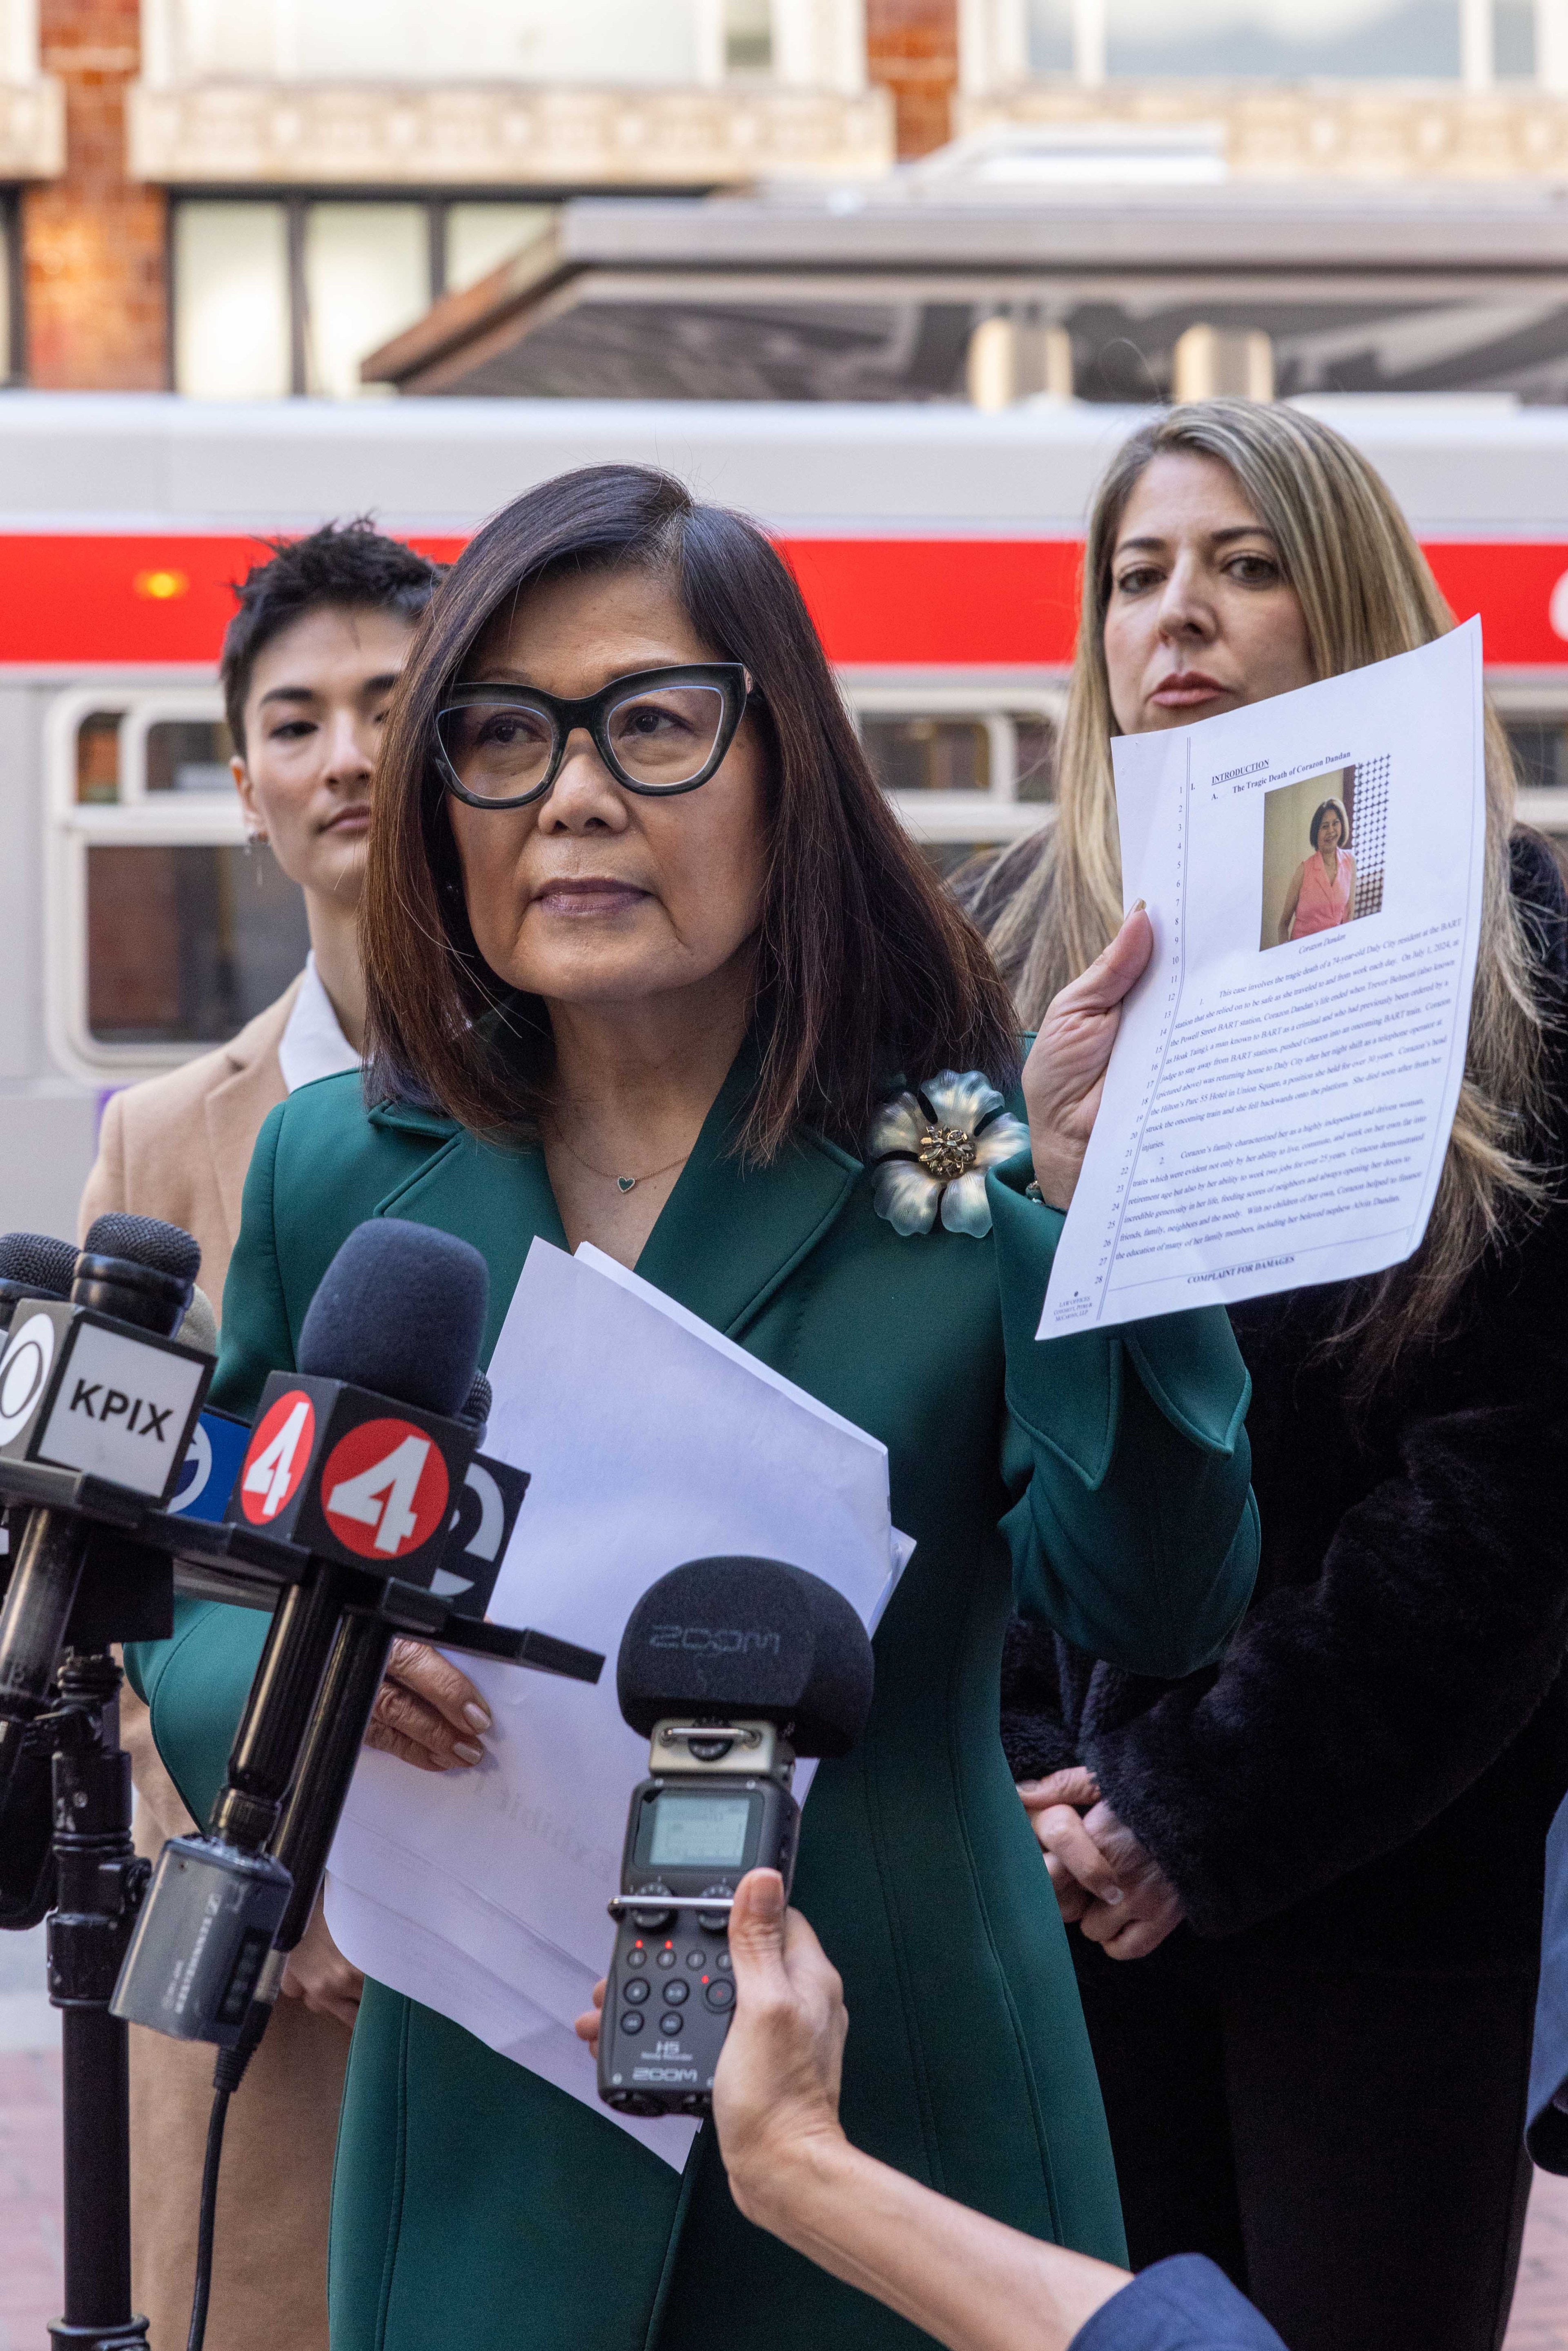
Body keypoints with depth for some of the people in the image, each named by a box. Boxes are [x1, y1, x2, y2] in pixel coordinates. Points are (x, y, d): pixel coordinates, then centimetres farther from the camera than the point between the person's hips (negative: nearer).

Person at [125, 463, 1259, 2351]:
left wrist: (1098, 1208, -27)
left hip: (899, 2119, -2)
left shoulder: (971, 1151, -5)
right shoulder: (335, 1172, 3)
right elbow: (197, 1609, 7)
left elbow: (1158, 1606, -15)